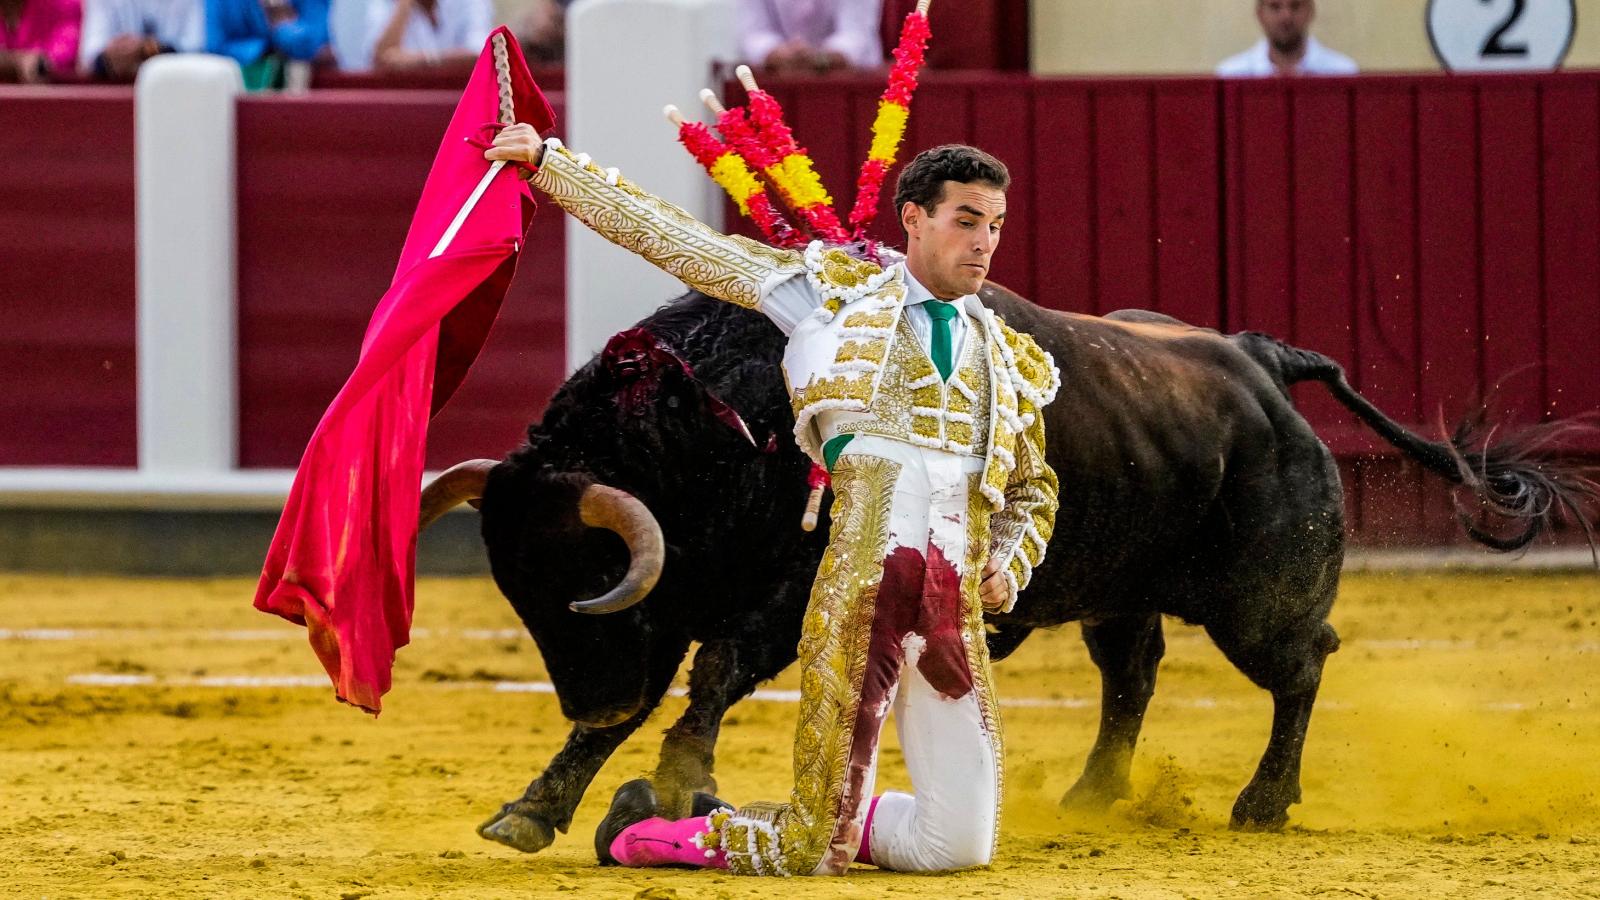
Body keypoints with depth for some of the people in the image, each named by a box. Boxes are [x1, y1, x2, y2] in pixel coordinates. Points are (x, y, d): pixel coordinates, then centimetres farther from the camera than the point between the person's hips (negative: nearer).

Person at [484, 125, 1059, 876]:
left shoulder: (1012, 364, 20)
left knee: (959, 847, 0)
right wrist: (549, 163, 13)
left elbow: (1034, 490, 34)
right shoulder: (838, 289, 10)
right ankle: (646, 832, 21)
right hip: (859, 583, -4)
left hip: (959, 607, 4)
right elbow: (675, 240, 13)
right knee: (815, 854, -7)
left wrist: (1010, 569, 12)